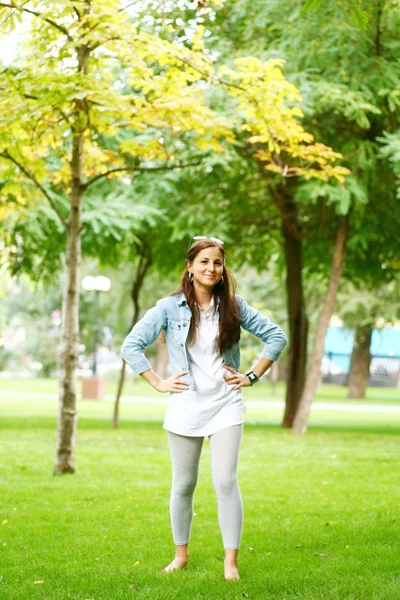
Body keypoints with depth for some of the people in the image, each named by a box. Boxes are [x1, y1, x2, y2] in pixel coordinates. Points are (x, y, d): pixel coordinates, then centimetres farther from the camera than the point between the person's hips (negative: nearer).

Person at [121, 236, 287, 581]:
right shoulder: (170, 307, -3)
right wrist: (158, 384, -6)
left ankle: (231, 561, -2)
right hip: (186, 406, 0)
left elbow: (276, 336, 8)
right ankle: (181, 554, 25)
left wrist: (253, 376, 1)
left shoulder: (233, 306, 1)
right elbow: (132, 346, -3)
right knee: (184, 484, 9)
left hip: (226, 404, 0)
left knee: (226, 481, -9)